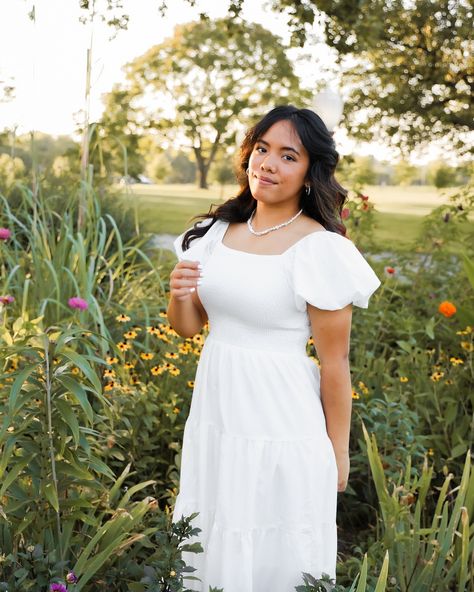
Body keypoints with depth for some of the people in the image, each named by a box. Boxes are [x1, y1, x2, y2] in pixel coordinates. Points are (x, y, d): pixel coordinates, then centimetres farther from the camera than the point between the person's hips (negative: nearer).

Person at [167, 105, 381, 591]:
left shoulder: (320, 248, -16)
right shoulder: (218, 231, 3)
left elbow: (335, 363, -11)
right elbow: (189, 327, 10)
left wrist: (338, 454, -6)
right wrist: (179, 294, -11)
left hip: (280, 427, -6)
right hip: (213, 416, 6)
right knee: (210, 548, 21)